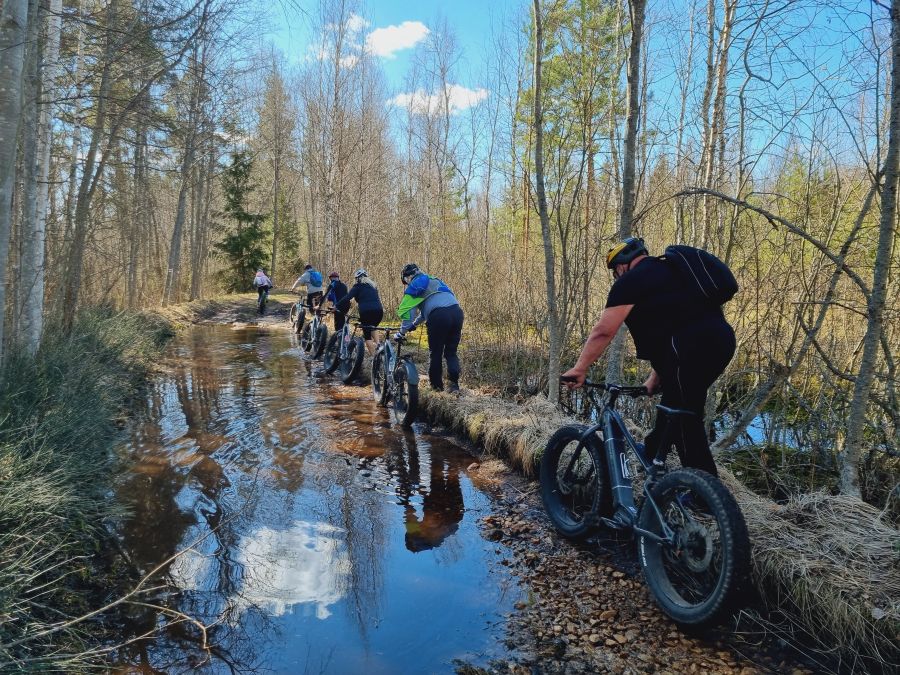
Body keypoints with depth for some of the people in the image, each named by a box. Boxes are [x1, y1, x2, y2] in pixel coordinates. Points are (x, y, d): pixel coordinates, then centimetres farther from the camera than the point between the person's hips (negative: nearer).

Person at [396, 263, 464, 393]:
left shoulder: (414, 285, 12)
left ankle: (436, 385, 18)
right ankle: (454, 383, 2)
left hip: (439, 316, -6)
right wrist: (414, 324, 45)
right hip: (457, 311, 6)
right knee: (451, 352, 15)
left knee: (436, 353, 11)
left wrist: (403, 331, 15)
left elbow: (406, 310, 4)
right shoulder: (434, 280, 33)